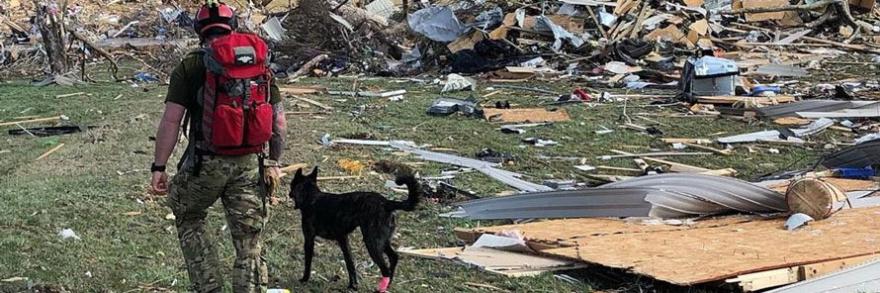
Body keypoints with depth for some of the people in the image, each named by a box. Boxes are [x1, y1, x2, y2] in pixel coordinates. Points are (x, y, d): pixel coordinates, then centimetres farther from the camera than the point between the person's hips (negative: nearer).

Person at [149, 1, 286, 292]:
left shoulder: (190, 66, -2)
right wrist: (274, 162, 19)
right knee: (249, 242, 9)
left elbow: (171, 120, -9)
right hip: (250, 165, 2)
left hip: (206, 164, -2)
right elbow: (279, 120, 8)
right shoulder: (261, 62, 8)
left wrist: (158, 167, -5)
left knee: (188, 220, 23)